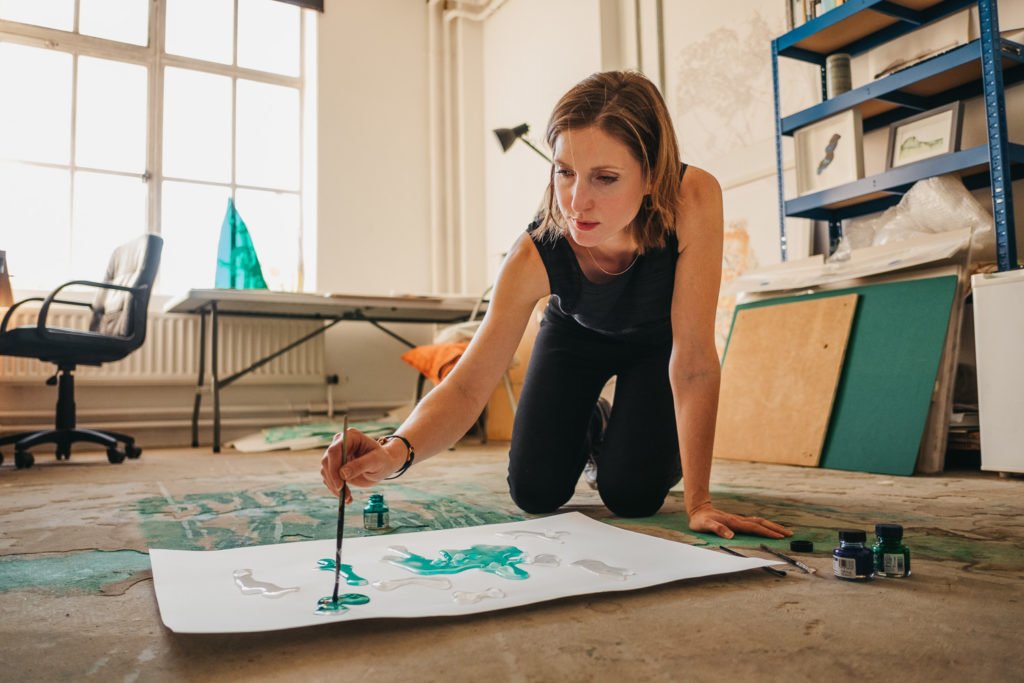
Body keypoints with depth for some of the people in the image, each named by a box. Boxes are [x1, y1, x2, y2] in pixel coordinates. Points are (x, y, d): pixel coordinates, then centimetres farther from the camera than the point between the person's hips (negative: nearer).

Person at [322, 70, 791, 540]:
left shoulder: (694, 198, -41)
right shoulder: (534, 257, -37)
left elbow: (693, 360, -36)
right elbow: (466, 388, -37)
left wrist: (698, 501, -34)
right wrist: (397, 451, -59)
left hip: (657, 339, 0)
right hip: (576, 333, 1)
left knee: (633, 495, -13)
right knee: (535, 492, -5)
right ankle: (585, 431, 29)